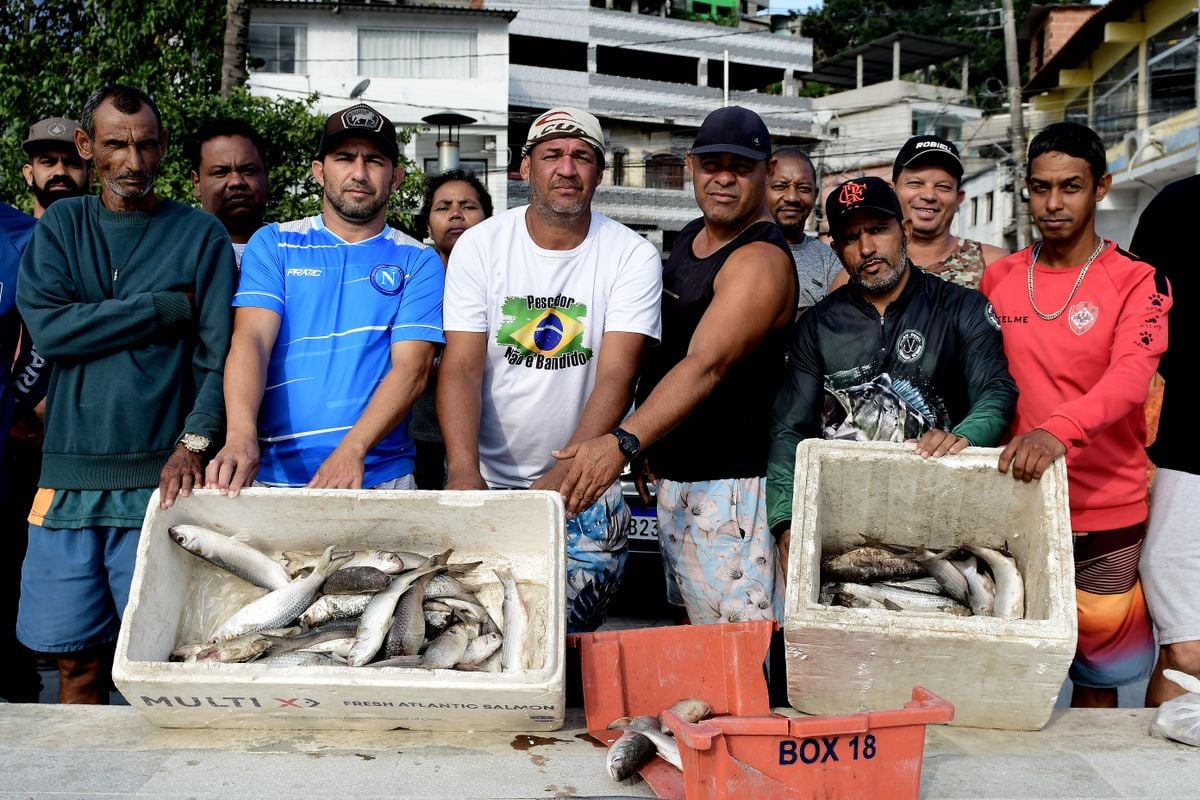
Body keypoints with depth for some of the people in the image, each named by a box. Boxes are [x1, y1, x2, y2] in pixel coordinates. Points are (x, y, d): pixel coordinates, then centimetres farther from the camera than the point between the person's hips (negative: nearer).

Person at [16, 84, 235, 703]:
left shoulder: (199, 234, 4)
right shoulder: (61, 224, 12)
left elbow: (218, 353, -4)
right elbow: (46, 327, -4)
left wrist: (193, 443, -18)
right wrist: (167, 308, -7)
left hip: (158, 474, -2)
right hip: (68, 474, 3)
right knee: (76, 658, 9)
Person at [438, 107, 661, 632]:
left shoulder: (633, 257, -7)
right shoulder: (479, 245, -3)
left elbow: (616, 377, -15)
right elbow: (461, 366, -9)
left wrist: (563, 475, -29)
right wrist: (464, 470, -24)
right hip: (486, 480, 1)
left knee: (568, 635, 1)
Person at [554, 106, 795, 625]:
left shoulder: (761, 260, -16)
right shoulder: (690, 236, 12)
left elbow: (706, 366, -30)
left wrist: (624, 441, -41)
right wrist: (648, 448, 17)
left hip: (727, 481, -8)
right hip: (673, 474, 9)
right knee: (698, 642, 16)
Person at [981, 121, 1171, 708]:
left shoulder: (1135, 282, -4)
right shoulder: (998, 278, 7)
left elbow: (1131, 378, -20)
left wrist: (1058, 430, -36)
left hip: (1106, 515, -2)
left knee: (1097, 677, 9)